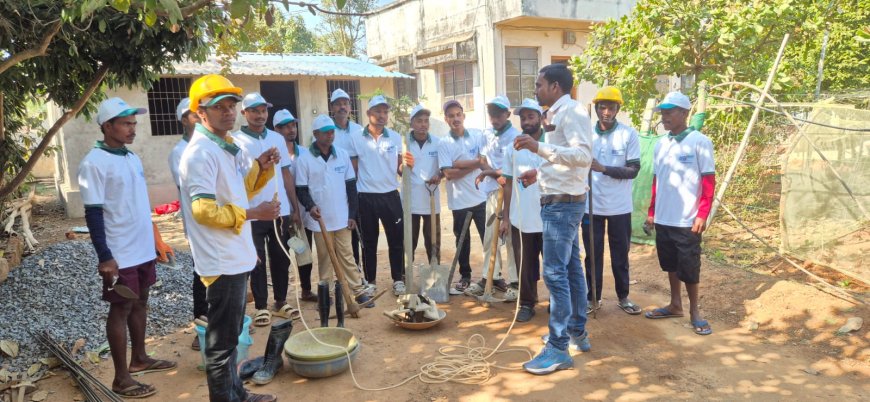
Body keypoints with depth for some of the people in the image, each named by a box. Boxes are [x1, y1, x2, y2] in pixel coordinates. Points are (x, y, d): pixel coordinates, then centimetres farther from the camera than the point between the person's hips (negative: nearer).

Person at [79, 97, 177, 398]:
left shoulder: (133, 158, 10)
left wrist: (154, 242, 17)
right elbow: (93, 214, -16)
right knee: (121, 309, 2)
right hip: (120, 255, -7)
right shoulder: (94, 163, -14)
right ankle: (121, 378, 13)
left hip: (144, 250, 7)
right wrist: (105, 258, -19)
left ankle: (139, 358, 33)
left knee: (140, 303, 17)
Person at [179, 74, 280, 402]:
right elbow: (204, 211, -26)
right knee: (222, 340, 3)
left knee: (231, 334, 21)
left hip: (236, 256, 10)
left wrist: (261, 167, 6)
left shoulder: (229, 147, 11)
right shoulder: (199, 153, -19)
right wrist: (252, 214, -20)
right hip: (221, 261, -10)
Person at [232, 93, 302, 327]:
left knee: (281, 259, 12)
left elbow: (286, 174, 11)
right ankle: (261, 307, 18)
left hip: (281, 211, 4)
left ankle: (281, 301, 26)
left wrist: (295, 208, 9)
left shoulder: (278, 138, 9)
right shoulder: (235, 141, -3)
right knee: (257, 261, 6)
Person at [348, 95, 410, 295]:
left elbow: (399, 169, 6)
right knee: (369, 242, 10)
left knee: (396, 239, 6)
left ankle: (398, 279, 19)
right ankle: (370, 281, 22)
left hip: (391, 195, 2)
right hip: (366, 197, -1)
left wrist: (407, 165, -17)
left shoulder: (396, 137, 4)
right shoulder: (356, 139, -2)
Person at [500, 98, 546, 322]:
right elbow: (509, 184, 6)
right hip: (521, 219, 2)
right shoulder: (512, 148, 5)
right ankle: (527, 304, 21)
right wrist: (505, 217, 4)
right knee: (525, 265, 7)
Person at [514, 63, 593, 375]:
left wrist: (539, 147, -32)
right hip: (562, 201, 11)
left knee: (555, 273, -8)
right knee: (571, 268, 16)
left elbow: (583, 156, -28)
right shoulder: (559, 114, 15)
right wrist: (540, 173, 13)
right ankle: (577, 332, 29)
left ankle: (558, 349, -1)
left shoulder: (572, 111, -14)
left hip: (562, 203, -11)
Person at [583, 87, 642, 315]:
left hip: (619, 208, -1)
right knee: (593, 255, 10)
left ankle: (623, 297, 27)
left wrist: (604, 168, -23)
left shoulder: (629, 134, -5)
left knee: (620, 255, 12)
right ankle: (593, 298, 23)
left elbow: (633, 170, -10)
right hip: (591, 206, 1)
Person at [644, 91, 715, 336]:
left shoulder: (700, 142, -8)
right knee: (670, 265, 15)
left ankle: (694, 310, 19)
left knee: (689, 268, 3)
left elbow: (709, 182, -9)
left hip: (687, 221, -6)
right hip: (663, 219, 6)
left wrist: (702, 215, -15)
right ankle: (675, 305, 29)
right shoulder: (660, 144, 9)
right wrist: (652, 211, 13)